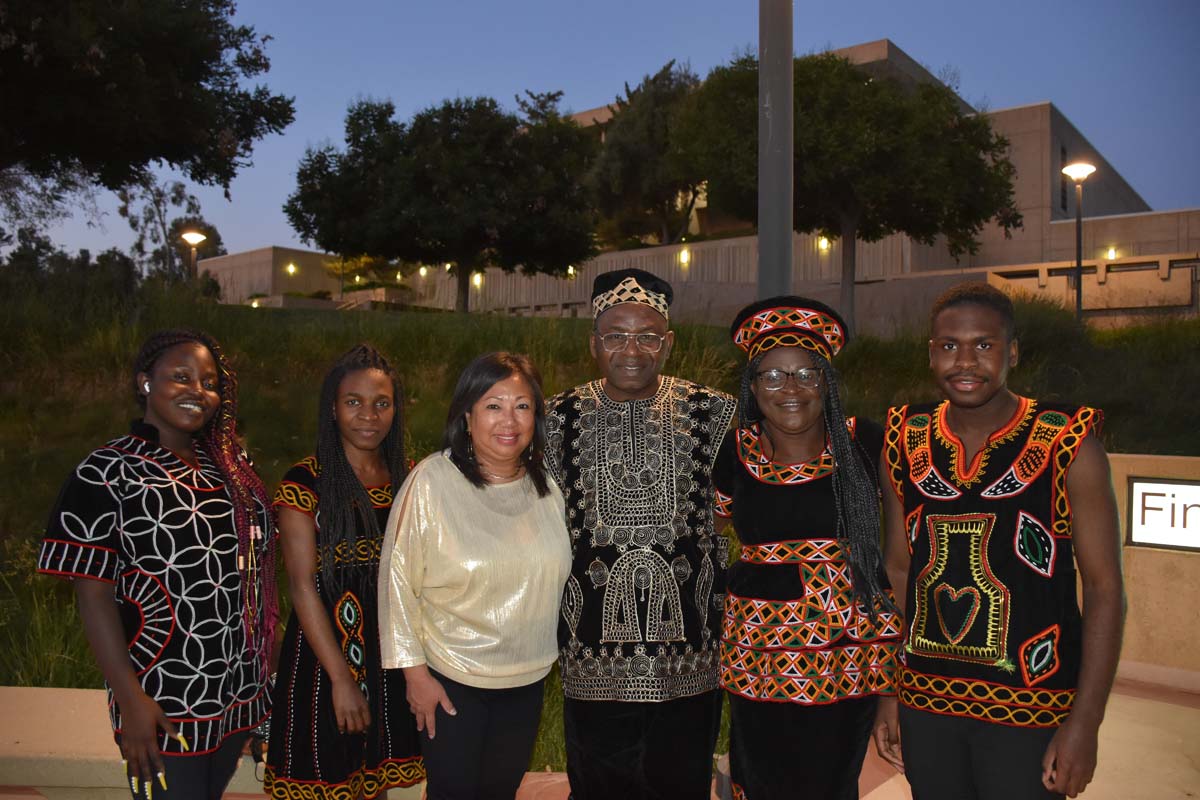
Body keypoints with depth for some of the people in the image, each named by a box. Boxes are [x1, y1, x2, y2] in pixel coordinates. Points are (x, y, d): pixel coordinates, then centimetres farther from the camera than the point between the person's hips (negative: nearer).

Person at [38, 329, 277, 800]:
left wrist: (260, 673, 11)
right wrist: (130, 699, -16)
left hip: (240, 693, 5)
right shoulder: (105, 474, -9)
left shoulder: (230, 465, 6)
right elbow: (94, 595, -11)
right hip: (164, 706, -5)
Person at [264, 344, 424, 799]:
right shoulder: (304, 484, -11)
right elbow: (303, 588, -14)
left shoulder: (408, 478, 3)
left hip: (391, 655, 4)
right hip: (326, 652, -4)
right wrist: (341, 677, -16)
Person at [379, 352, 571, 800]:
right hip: (450, 680, -4)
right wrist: (413, 669, -11)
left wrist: (546, 655, 14)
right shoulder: (432, 481, -17)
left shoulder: (547, 487, -2)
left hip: (527, 679, 4)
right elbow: (397, 578, -13)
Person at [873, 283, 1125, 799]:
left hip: (1030, 712, -3)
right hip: (925, 704, 3)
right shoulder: (904, 446, 1)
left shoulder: (1069, 447, -9)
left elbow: (1105, 590, -7)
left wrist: (1086, 721, -12)